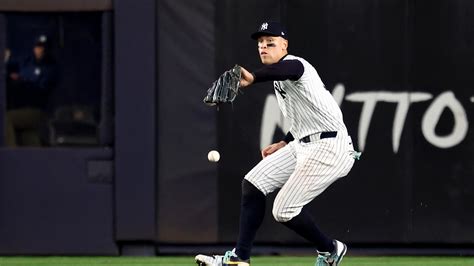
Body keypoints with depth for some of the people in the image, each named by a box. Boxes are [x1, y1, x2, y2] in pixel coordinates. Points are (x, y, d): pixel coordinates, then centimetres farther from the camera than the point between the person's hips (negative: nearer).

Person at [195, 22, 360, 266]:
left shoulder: (294, 64, -15)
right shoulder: (279, 79, 17)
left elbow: (288, 68, -43)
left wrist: (253, 78, -61)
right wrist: (284, 144, 23)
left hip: (329, 149, -10)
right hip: (304, 145, 10)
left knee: (284, 210, -11)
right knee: (253, 182, 5)